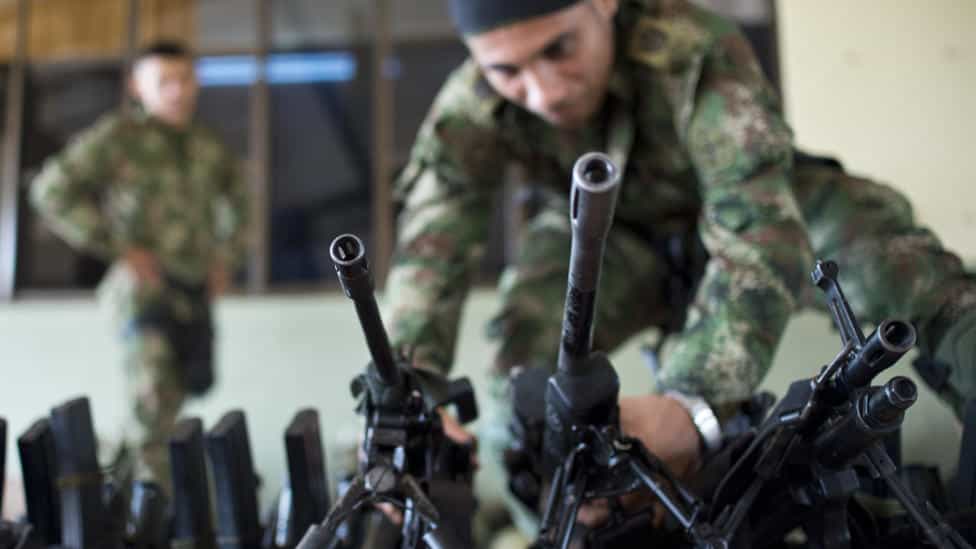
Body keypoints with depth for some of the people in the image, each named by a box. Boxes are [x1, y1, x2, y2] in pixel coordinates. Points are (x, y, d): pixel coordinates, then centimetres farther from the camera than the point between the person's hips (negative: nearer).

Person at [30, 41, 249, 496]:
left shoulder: (208, 146, 11)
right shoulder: (119, 136, -5)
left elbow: (236, 197, 30)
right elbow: (52, 190, -11)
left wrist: (227, 256, 15)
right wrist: (120, 248, -14)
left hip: (196, 287, 6)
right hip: (144, 283, -6)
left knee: (193, 381, 15)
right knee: (152, 391, -12)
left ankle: (126, 446, 38)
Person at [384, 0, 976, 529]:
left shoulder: (693, 51, -38)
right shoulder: (472, 106, -27)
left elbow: (761, 230, -49)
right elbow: (433, 243, -34)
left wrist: (691, 405, -64)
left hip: (726, 209, -1)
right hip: (608, 240, 2)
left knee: (869, 229, -30)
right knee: (527, 338, -26)